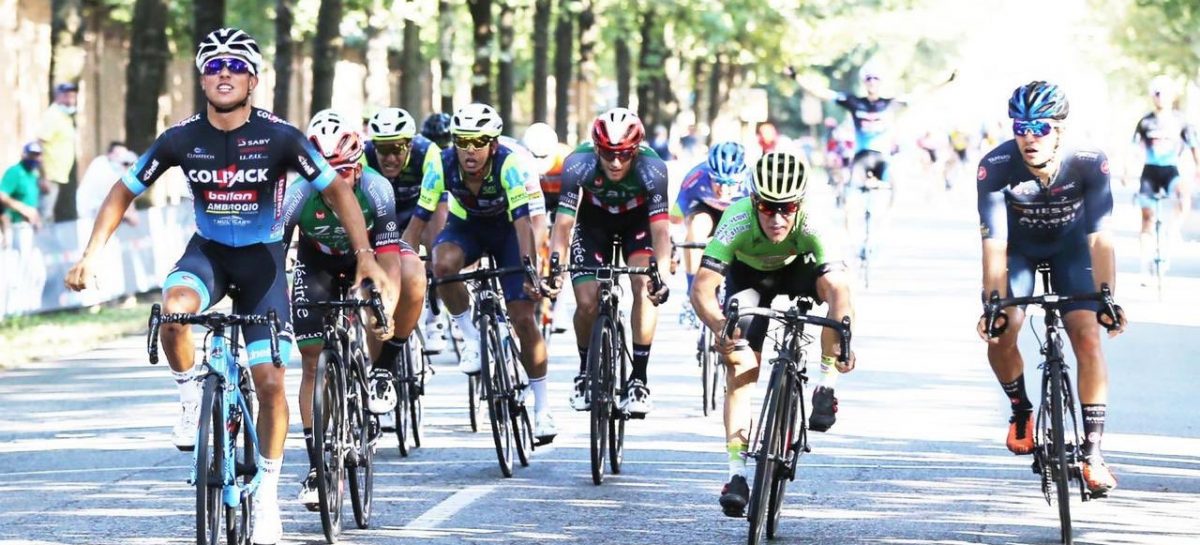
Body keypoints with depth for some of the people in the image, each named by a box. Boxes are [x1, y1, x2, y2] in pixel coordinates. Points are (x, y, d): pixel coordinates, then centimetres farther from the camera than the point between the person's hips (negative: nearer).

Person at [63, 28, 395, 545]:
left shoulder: (279, 137, -18)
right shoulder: (182, 138, -13)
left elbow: (338, 190, -10)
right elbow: (123, 192, -2)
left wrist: (365, 255, -21)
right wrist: (92, 252, -14)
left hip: (262, 256, -1)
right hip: (208, 250, 1)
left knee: (269, 381, -9)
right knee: (174, 311, -35)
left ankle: (267, 492, 9)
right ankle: (191, 395, -6)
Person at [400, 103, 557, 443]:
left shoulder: (509, 165, -33)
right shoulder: (442, 166, -26)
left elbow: (522, 221, -40)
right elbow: (419, 220, -21)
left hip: (506, 229, -2)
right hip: (465, 226, 2)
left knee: (523, 318, -10)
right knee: (443, 264, -35)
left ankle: (542, 408, 3)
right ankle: (471, 338, -13)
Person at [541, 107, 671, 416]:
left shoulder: (651, 168, -35)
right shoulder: (579, 164, -34)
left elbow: (660, 228, -38)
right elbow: (563, 222, -34)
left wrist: (662, 275, -54)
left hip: (637, 220, -1)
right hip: (593, 220, 1)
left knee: (645, 287, -24)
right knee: (587, 303, -12)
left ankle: (639, 379, -15)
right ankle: (585, 372, 15)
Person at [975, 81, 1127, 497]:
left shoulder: (1089, 163, -30)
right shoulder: (996, 166, -30)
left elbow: (1100, 237, -31)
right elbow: (995, 242, -32)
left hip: (1070, 249, 0)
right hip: (1020, 251, 0)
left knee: (1088, 338, -17)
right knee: (1000, 335, -20)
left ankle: (1092, 449, -11)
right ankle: (1021, 410, 10)